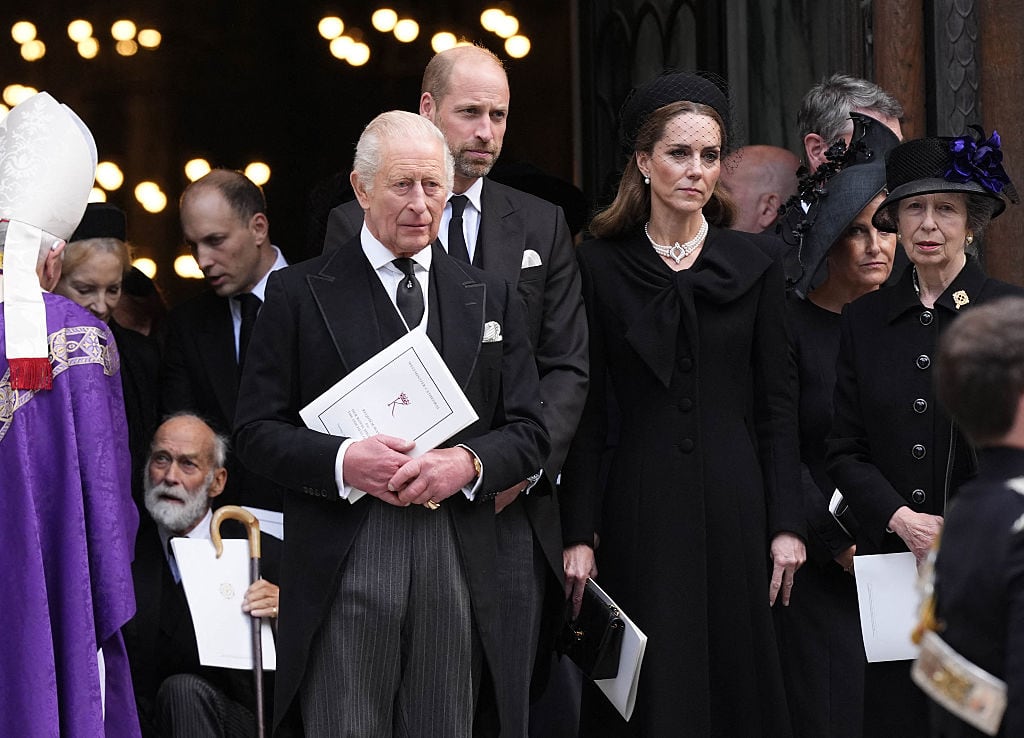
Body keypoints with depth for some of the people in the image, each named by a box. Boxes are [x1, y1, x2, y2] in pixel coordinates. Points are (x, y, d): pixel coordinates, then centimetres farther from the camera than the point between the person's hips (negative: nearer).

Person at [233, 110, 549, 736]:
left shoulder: (491, 298, 15)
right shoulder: (300, 295, 6)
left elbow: (529, 432, 12)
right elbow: (257, 431, 3)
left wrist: (468, 463, -9)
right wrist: (342, 461, -15)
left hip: (458, 564, 3)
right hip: (342, 562, -2)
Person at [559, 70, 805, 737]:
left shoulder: (753, 268, 7)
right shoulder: (600, 268, 3)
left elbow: (777, 406, 6)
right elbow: (586, 412, 1)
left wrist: (787, 525, -1)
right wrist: (579, 533, -4)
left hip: (735, 505, 2)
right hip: (640, 506, -1)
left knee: (734, 679, 4)